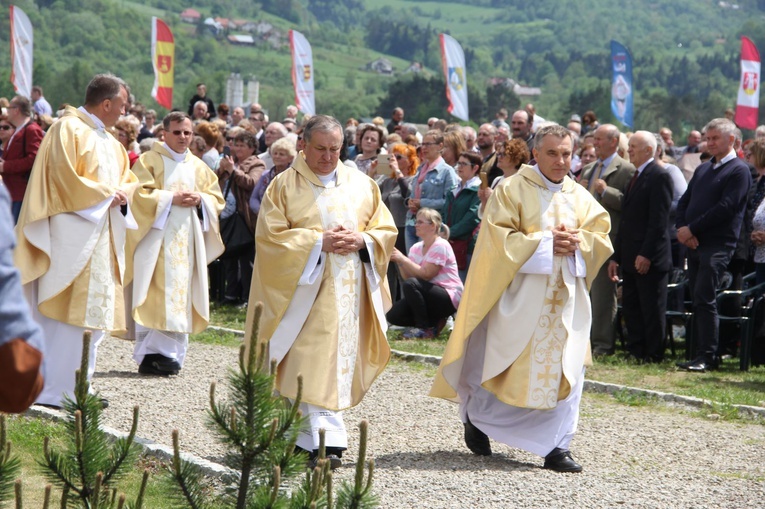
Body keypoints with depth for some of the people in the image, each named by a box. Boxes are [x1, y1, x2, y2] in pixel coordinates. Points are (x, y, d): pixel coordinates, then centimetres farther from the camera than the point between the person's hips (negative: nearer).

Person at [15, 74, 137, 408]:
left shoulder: (109, 142, 19)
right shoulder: (68, 130, -9)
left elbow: (128, 180, 22)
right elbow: (65, 179, -18)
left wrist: (122, 195, 0)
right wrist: (106, 195, -12)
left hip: (102, 238, 9)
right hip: (73, 236, -9)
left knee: (94, 314, 7)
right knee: (68, 315, -11)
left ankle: (78, 388, 10)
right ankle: (55, 391, -10)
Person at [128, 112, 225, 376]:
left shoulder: (199, 167, 19)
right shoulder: (150, 161, 4)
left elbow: (217, 199, 16)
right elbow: (139, 194, -7)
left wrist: (199, 200, -4)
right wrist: (171, 198, -14)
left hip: (187, 240, 5)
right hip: (156, 238, -5)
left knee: (180, 294, -1)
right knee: (154, 296, -11)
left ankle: (169, 352, 1)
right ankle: (149, 354, -12)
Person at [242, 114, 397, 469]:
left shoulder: (361, 185, 12)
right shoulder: (285, 186, 1)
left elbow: (386, 230, 12)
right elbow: (269, 235, -7)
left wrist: (361, 239, -9)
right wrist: (318, 242, -15)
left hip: (349, 291, 3)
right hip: (303, 289, -3)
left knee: (340, 358, 2)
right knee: (311, 367, -9)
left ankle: (324, 439, 9)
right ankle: (326, 437, -11)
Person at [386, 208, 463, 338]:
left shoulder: (440, 246, -13)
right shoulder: (416, 248, 9)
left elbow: (425, 274, -21)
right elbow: (407, 276, 1)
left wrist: (403, 259, -19)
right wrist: (399, 262, -15)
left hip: (450, 298, -8)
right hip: (432, 295, 8)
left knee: (411, 284, -31)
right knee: (393, 315, -10)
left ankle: (425, 329, -17)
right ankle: (435, 322, 6)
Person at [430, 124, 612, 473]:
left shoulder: (580, 198, 11)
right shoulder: (513, 190, -3)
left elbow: (601, 237, 9)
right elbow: (498, 237, -11)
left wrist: (577, 242, -11)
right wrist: (545, 243, -17)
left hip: (567, 297, 4)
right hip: (521, 295, -4)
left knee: (566, 371, -3)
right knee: (509, 364, 2)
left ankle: (557, 446, 0)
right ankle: (476, 416, 27)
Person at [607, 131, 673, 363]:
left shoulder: (659, 176, -10)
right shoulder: (635, 177, 19)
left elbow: (659, 220, -16)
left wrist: (646, 254, -21)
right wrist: (616, 257, 17)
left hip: (650, 259, -9)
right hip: (630, 257, 9)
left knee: (652, 310, -2)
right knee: (631, 307, 9)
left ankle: (653, 355, 3)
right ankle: (635, 352, 14)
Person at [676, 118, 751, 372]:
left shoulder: (739, 170, -5)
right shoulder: (703, 170, 20)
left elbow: (725, 207, -15)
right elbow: (684, 202, 16)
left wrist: (692, 229, -15)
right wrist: (682, 229, -4)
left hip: (718, 245, -7)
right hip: (694, 244, 7)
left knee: (704, 299, -14)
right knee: (699, 300, 7)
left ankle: (708, 356, -12)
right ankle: (701, 353, 11)